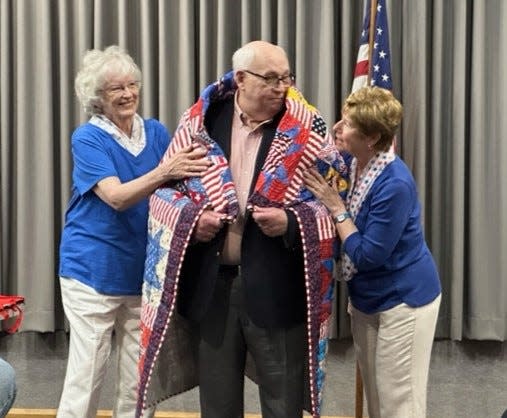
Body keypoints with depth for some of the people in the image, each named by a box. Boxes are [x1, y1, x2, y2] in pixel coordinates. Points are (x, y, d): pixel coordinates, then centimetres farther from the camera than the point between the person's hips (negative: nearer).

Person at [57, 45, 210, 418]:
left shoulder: (156, 132, 6)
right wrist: (165, 171, -36)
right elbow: (116, 196, -21)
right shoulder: (88, 138, -8)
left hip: (144, 270, 4)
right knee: (86, 376, 0)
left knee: (140, 377, 10)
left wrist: (188, 169, -20)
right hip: (93, 270, -4)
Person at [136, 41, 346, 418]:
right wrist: (190, 219, -10)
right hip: (211, 285, 2)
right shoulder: (200, 121, 2)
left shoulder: (307, 129, -4)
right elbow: (165, 189, 9)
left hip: (278, 288, -2)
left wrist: (290, 222, -19)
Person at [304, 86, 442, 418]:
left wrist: (336, 206, -20)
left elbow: (367, 255, -24)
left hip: (404, 299, -8)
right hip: (367, 297, 8)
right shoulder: (352, 164, -3)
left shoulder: (395, 184, -28)